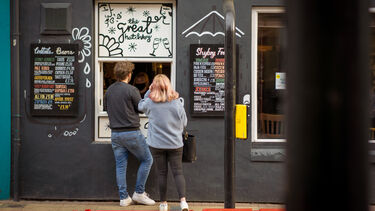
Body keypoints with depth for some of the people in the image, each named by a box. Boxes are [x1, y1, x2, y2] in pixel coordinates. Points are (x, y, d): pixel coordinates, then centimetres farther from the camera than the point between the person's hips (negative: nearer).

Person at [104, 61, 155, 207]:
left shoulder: (109, 90, 5)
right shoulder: (131, 90, -14)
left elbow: (105, 107, 17)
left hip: (115, 133, 6)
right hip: (131, 132, -6)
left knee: (120, 165, 9)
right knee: (147, 160, 9)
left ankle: (124, 197, 12)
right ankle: (139, 193, 10)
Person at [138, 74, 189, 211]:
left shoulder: (150, 102, -9)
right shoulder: (177, 102, -9)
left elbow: (140, 106, 15)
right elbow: (184, 123, 0)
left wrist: (149, 91, 11)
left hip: (156, 144, 1)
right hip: (175, 143, 0)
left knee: (162, 173, 10)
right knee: (178, 172, 5)